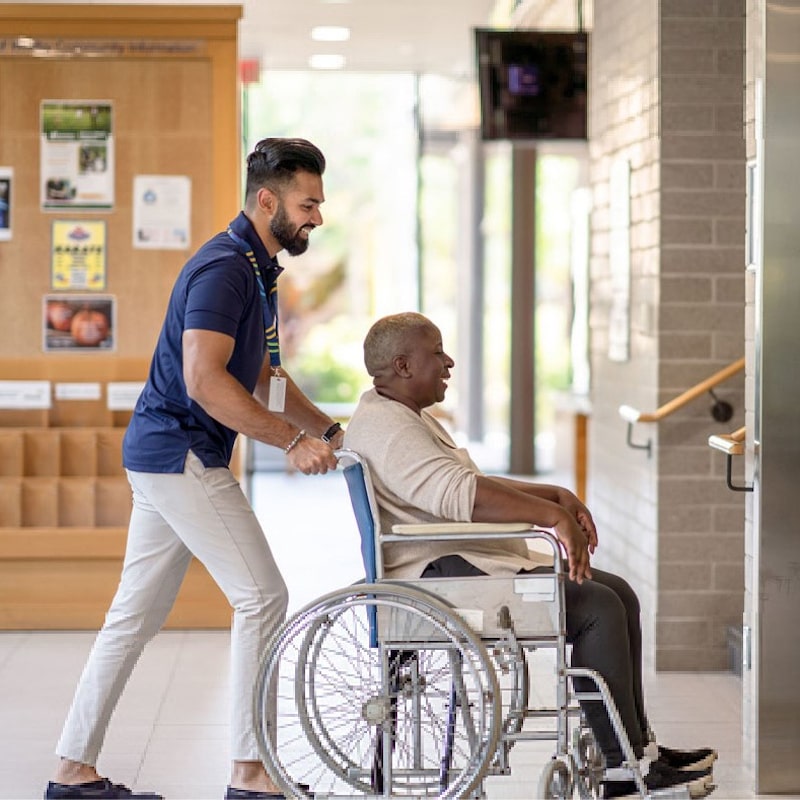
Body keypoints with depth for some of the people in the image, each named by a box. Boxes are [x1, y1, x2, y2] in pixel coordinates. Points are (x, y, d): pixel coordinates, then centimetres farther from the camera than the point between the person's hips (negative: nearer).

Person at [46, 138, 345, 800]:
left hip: (164, 458, 10)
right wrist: (292, 440, -23)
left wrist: (330, 431, 13)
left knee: (137, 614, 10)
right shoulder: (223, 268, -17)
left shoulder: (256, 270, 16)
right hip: (181, 455, -10)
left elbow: (265, 377, 24)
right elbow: (204, 380, -26)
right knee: (262, 595, -7)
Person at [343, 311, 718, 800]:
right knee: (596, 607, -19)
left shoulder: (412, 417, 21)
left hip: (476, 560, 11)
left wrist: (557, 496, 12)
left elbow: (476, 485, 25)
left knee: (618, 594, 6)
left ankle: (637, 745, 9)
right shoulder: (385, 426, -15)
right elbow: (460, 495, -28)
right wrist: (553, 517, -28)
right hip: (442, 574, -11)